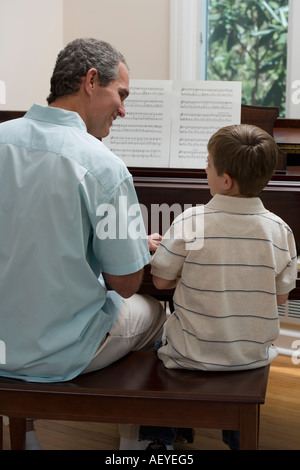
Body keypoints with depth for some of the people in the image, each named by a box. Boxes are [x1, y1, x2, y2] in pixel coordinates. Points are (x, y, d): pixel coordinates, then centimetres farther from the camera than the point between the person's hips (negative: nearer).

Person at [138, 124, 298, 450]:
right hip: (254, 355, 3)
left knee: (157, 344, 29)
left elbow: (160, 280, -8)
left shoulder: (190, 222, -20)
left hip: (194, 355, -2)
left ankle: (158, 436, 40)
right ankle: (237, 437, 44)